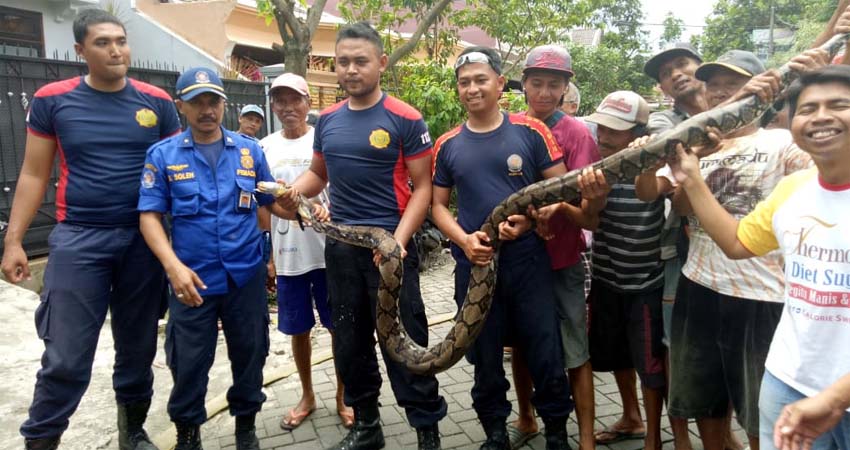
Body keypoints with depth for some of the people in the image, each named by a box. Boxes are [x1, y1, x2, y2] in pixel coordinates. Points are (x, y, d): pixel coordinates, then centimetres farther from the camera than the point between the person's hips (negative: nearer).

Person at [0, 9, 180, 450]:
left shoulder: (157, 102, 2)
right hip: (77, 239, -1)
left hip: (143, 240, 2)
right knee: (65, 357, -1)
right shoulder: (52, 100, 0)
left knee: (138, 348, 13)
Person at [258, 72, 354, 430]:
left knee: (339, 328, 6)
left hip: (328, 252, -2)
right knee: (298, 330, 14)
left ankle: (342, 398, 24)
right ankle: (307, 397, 32)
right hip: (286, 256, 3)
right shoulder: (264, 148, 7)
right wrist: (266, 254, 7)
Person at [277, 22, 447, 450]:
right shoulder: (327, 120, 8)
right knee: (349, 342, 15)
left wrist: (398, 240, -21)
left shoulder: (405, 119, -7)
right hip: (339, 246, 6)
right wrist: (291, 191, -3)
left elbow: (422, 186, -8)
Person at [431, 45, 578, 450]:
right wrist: (463, 240, -11)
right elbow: (437, 205, 7)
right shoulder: (447, 145, 4)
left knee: (545, 353, 6)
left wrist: (529, 218, -18)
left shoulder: (530, 131, -2)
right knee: (485, 357, 14)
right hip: (474, 265, 2)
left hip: (529, 260, -1)